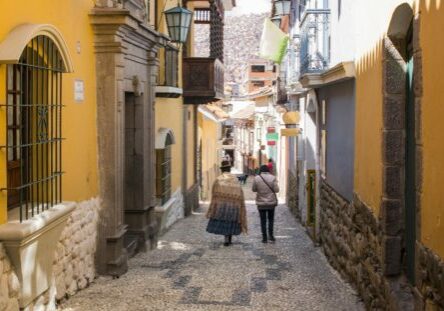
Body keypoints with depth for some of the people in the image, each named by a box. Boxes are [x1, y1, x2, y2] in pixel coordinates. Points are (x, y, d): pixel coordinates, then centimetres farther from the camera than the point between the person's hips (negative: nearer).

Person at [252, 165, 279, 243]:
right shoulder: (273, 178, -8)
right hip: (271, 202, 0)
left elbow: (254, 189, 1)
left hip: (261, 202, 0)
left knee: (263, 220, 7)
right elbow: (276, 190, -10)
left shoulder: (256, 178, -6)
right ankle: (270, 235, 6)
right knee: (271, 219, 15)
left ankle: (264, 237, 6)